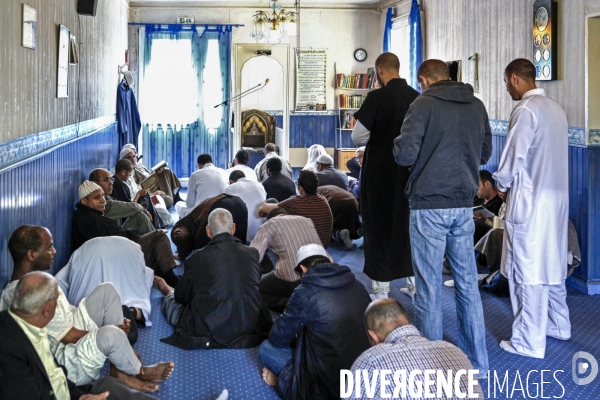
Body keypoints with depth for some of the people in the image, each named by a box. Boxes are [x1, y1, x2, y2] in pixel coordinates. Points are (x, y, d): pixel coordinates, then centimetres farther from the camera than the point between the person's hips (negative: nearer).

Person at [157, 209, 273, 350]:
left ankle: (168, 291, 56)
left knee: (172, 301, 24)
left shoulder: (197, 258, -12)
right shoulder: (252, 254, -5)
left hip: (209, 332, -3)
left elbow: (181, 297, 3)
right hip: (251, 328, 3)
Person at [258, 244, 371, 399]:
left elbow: (277, 338, -2)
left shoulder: (305, 293, -13)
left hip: (330, 386, -6)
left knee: (266, 348, 10)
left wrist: (296, 334, 22)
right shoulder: (358, 286, 4)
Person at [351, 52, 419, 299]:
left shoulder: (377, 97, -15)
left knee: (379, 227, 3)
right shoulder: (417, 98, 0)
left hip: (380, 172, -5)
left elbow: (358, 137, -11)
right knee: (407, 223, 16)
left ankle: (380, 290, 6)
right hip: (410, 172, 5)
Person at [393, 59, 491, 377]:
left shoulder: (424, 104, -8)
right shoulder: (477, 106, 9)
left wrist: (399, 143, 8)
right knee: (467, 283, 12)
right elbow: (485, 153, 17)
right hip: (464, 205, 5)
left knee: (428, 287, 1)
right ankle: (477, 363, 19)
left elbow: (405, 155, -12)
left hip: (429, 206, -5)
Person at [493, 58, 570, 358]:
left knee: (527, 270, -2)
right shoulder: (556, 109, 10)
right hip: (556, 196, 8)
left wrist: (502, 186, 3)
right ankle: (558, 324, 32)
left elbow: (513, 156, -15)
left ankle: (529, 342, 4)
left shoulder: (526, 110, -15)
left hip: (530, 199, -8)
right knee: (552, 263, 19)